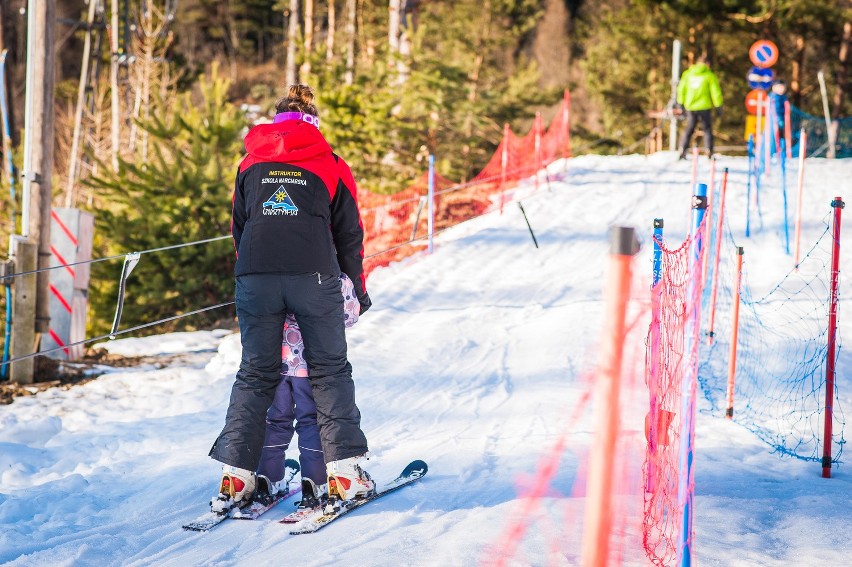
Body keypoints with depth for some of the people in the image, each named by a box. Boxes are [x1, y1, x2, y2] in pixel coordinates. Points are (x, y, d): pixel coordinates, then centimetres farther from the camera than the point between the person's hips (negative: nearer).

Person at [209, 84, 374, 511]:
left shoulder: (250, 164, 16)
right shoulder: (331, 165, 10)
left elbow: (238, 227, 19)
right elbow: (348, 234, 12)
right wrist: (357, 287, 22)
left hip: (255, 279, 2)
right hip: (314, 276, -2)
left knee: (255, 374, 9)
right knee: (330, 370, 7)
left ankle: (236, 476, 4)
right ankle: (343, 469, -2)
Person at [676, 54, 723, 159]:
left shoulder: (687, 74, 6)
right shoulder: (709, 75, -5)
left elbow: (681, 89, 8)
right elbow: (715, 92, -4)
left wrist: (680, 103, 15)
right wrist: (718, 106, 2)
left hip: (690, 107, 3)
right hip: (704, 107, -3)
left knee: (689, 130, 14)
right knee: (707, 130, 7)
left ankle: (682, 151, 6)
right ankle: (709, 153, 1)